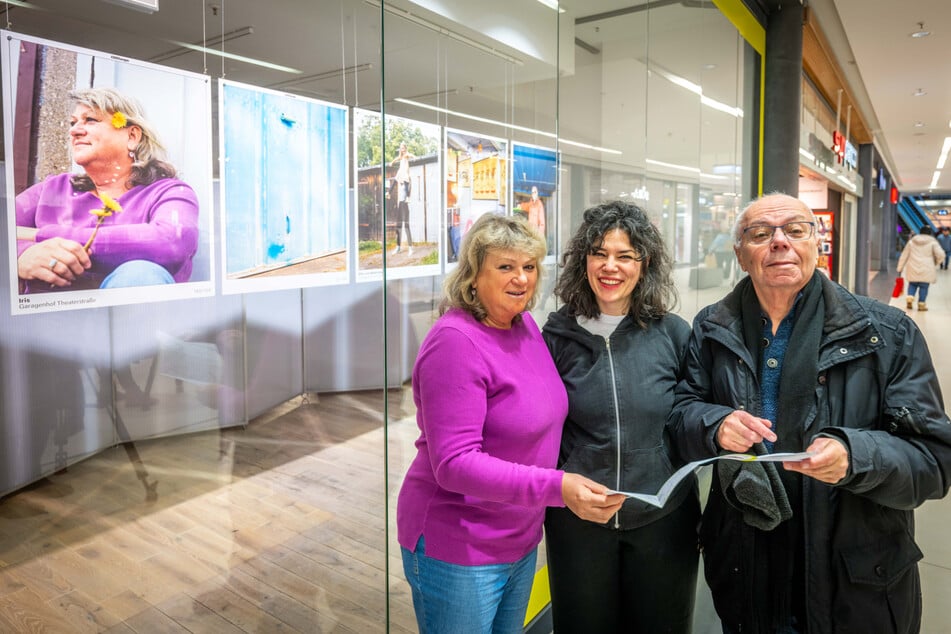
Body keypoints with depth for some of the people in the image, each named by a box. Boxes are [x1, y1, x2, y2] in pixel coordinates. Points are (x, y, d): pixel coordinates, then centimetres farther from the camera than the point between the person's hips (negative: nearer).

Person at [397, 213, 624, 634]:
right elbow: (454, 464, -27)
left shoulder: (525, 324, 1)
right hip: (459, 552, -7)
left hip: (521, 541, 8)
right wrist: (557, 488, -33)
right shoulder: (455, 342, -23)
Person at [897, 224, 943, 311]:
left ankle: (909, 298, -4)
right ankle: (921, 304, 6)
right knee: (924, 286, 4)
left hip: (913, 269, 2)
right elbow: (941, 255, -11)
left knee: (912, 284, 16)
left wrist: (900, 268, 15)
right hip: (926, 270, -2)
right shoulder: (932, 242, 0)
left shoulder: (912, 241, 9)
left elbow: (904, 255, 10)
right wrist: (936, 262, 10)